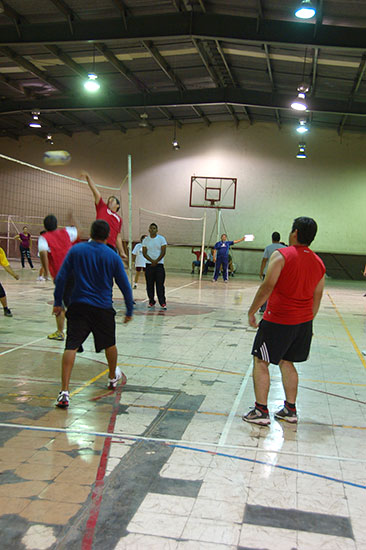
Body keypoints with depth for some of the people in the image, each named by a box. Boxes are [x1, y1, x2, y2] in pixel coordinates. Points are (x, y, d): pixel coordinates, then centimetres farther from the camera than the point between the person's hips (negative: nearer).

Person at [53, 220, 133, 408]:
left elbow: (61, 278, 0)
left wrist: (58, 302, 9)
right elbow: (125, 287, 2)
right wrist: (129, 311, 12)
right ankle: (113, 378, 44)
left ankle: (64, 392, -15)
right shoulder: (113, 257, -1)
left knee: (71, 347, -5)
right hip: (103, 308, 0)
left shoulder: (76, 250, 1)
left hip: (78, 306, 0)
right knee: (109, 345, 22)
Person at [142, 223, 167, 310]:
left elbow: (163, 252, -3)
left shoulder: (161, 239, 2)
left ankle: (162, 303, -2)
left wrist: (156, 261, -13)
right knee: (149, 285, 3)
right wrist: (151, 260, -13)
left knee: (160, 285, -5)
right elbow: (144, 253, 1)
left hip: (159, 264, -2)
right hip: (149, 264, 2)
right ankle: (151, 302, 13)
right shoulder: (145, 240, 7)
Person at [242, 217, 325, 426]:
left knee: (261, 361, 5)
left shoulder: (281, 255, -12)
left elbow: (267, 287, -18)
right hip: (303, 322, 7)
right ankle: (290, 410, 25)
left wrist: (252, 312, -8)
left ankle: (261, 411, 6)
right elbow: (316, 298, 13)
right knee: (286, 362, 20)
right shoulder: (319, 263, 8)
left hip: (278, 321, -7)